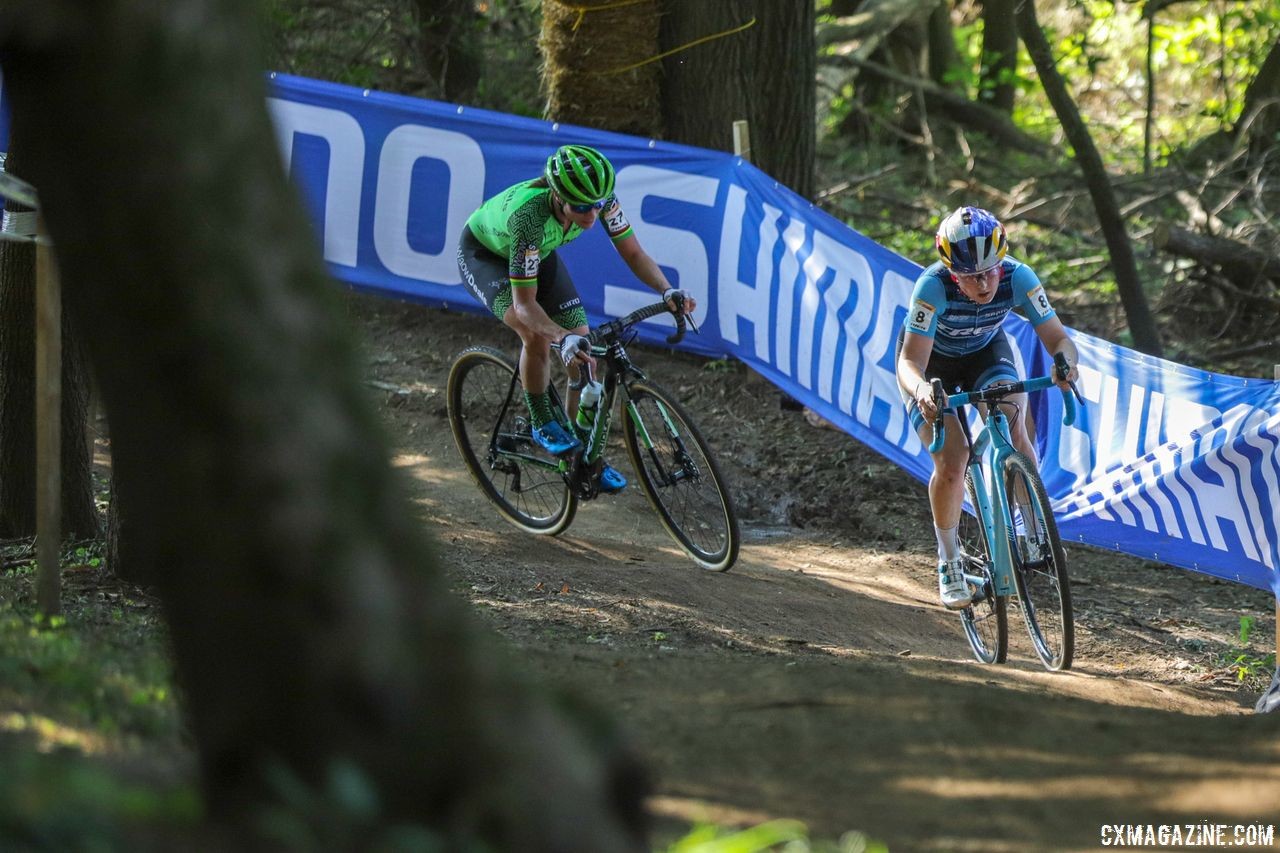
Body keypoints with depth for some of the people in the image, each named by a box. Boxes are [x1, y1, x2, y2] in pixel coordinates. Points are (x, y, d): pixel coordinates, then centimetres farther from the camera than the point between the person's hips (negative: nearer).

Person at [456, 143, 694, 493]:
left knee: (583, 351, -6)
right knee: (537, 336, -31)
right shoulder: (530, 216, -44)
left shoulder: (600, 197, -30)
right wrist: (564, 339, -57)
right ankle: (542, 424, -7)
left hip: (538, 253, 6)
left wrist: (667, 290, -39)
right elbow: (525, 304, -41)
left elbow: (633, 254, -20)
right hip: (484, 253, -6)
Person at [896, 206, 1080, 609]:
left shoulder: (1018, 278, -31)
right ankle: (949, 565, 1)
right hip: (931, 361, -2)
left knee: (1013, 431, -26)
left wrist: (1065, 361, -51)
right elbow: (910, 361, -40)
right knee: (951, 460, -18)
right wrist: (921, 390, -63)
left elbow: (1058, 338, -27)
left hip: (986, 352, 2)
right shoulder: (933, 286, -38)